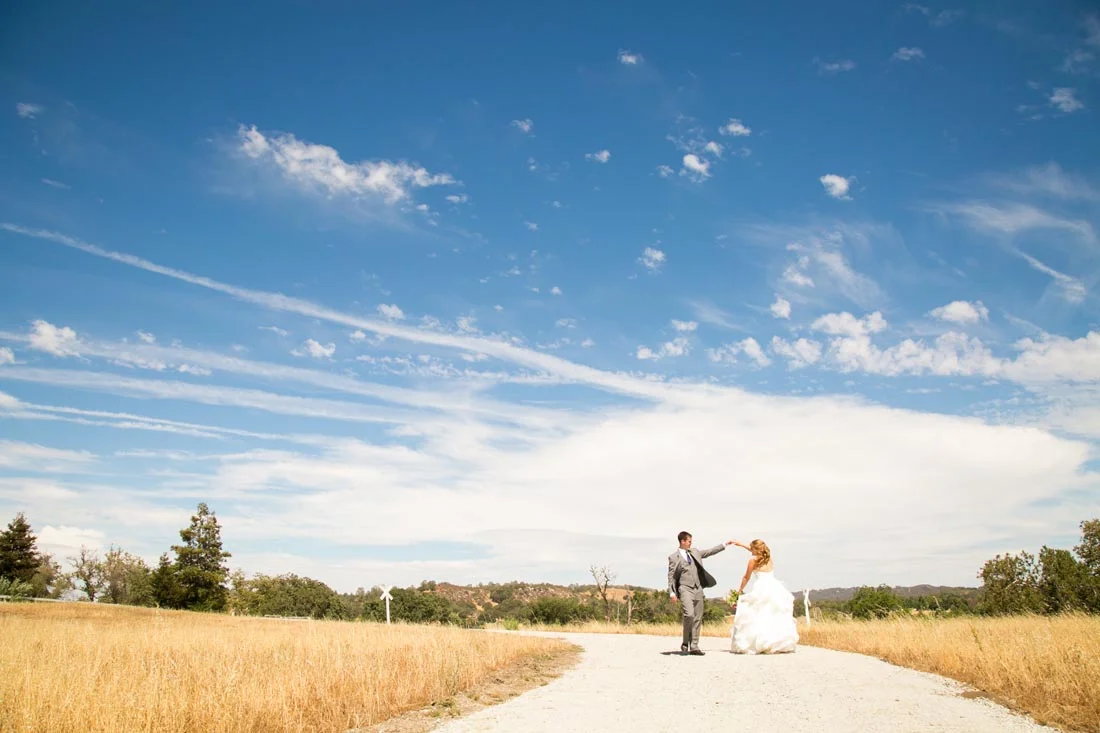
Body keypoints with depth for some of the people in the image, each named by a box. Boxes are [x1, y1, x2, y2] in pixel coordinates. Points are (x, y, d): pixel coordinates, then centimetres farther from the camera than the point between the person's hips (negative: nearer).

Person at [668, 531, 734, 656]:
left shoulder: (694, 552, 16)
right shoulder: (674, 557, -1)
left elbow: (709, 552, 24)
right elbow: (671, 576, -2)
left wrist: (725, 545, 22)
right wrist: (672, 593, -10)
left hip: (698, 589, 6)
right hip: (685, 589, -6)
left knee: (697, 619, 5)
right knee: (689, 615, -22)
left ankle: (694, 647, 10)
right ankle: (685, 643, -3)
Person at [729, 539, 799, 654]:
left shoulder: (753, 560, 1)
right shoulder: (768, 557, 16)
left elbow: (746, 578, 9)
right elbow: (756, 551, 36)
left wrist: (740, 590, 24)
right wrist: (740, 544, 44)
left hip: (761, 588, -6)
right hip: (775, 587, 6)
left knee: (758, 618, -3)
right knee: (775, 617, 5)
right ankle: (779, 644, -1)